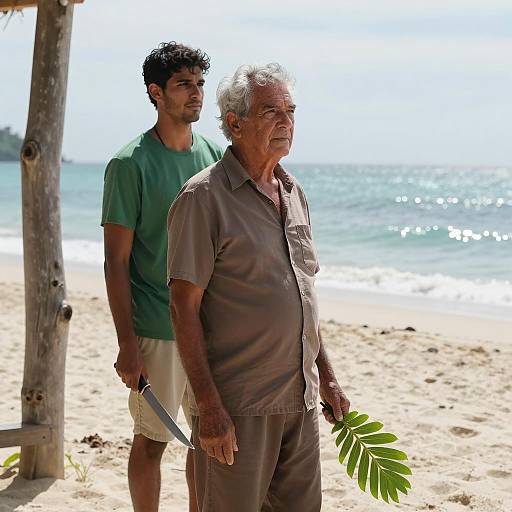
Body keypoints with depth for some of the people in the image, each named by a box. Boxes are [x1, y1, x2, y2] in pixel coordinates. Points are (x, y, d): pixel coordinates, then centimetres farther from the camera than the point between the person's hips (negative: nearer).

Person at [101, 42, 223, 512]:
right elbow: (116, 261, -10)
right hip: (157, 330, -5)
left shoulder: (214, 156, 7)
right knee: (152, 440, 4)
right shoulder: (131, 164, -9)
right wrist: (127, 343, -14)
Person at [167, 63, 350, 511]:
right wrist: (208, 406, -18)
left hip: (300, 400, 7)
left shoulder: (293, 192, 13)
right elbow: (184, 309, -13)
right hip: (236, 407, -7)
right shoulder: (203, 197, -10)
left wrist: (327, 378, 17)